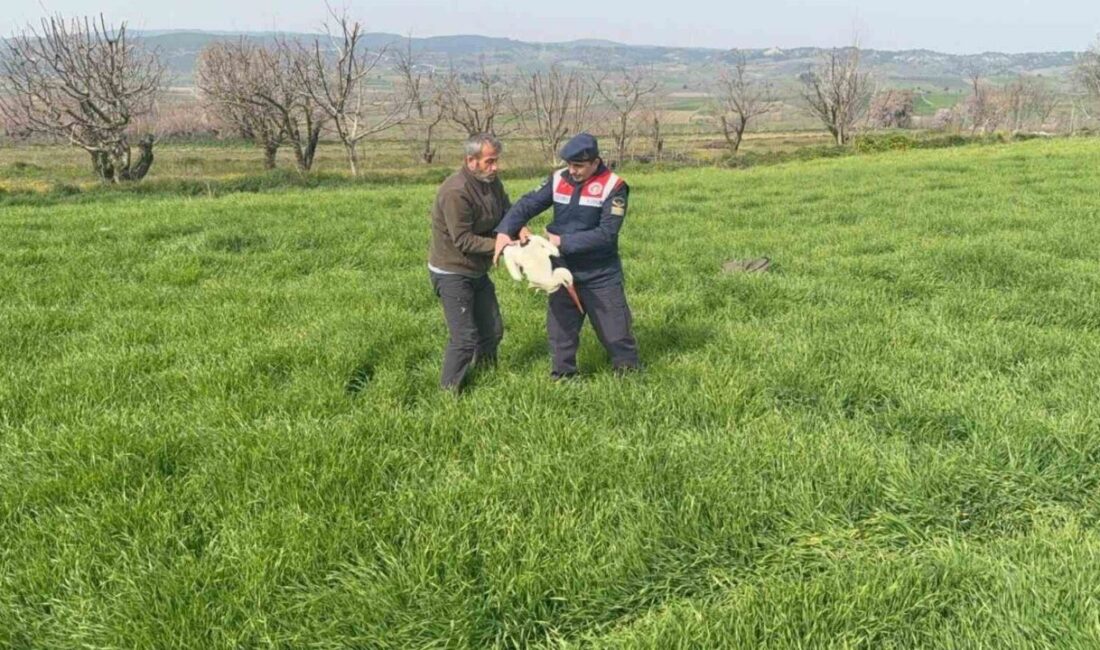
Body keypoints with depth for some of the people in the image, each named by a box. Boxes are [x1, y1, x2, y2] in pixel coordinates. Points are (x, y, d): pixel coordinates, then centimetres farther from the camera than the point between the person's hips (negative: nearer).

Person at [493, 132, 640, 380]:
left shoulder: (613, 187, -16)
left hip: (601, 276, -4)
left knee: (616, 332, 9)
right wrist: (504, 231, -24)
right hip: (564, 273, 4)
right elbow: (527, 204, -7)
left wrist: (563, 242, -22)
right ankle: (562, 377, 30)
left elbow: (606, 234, -22)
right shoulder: (558, 179, -2)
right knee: (560, 331, 13)